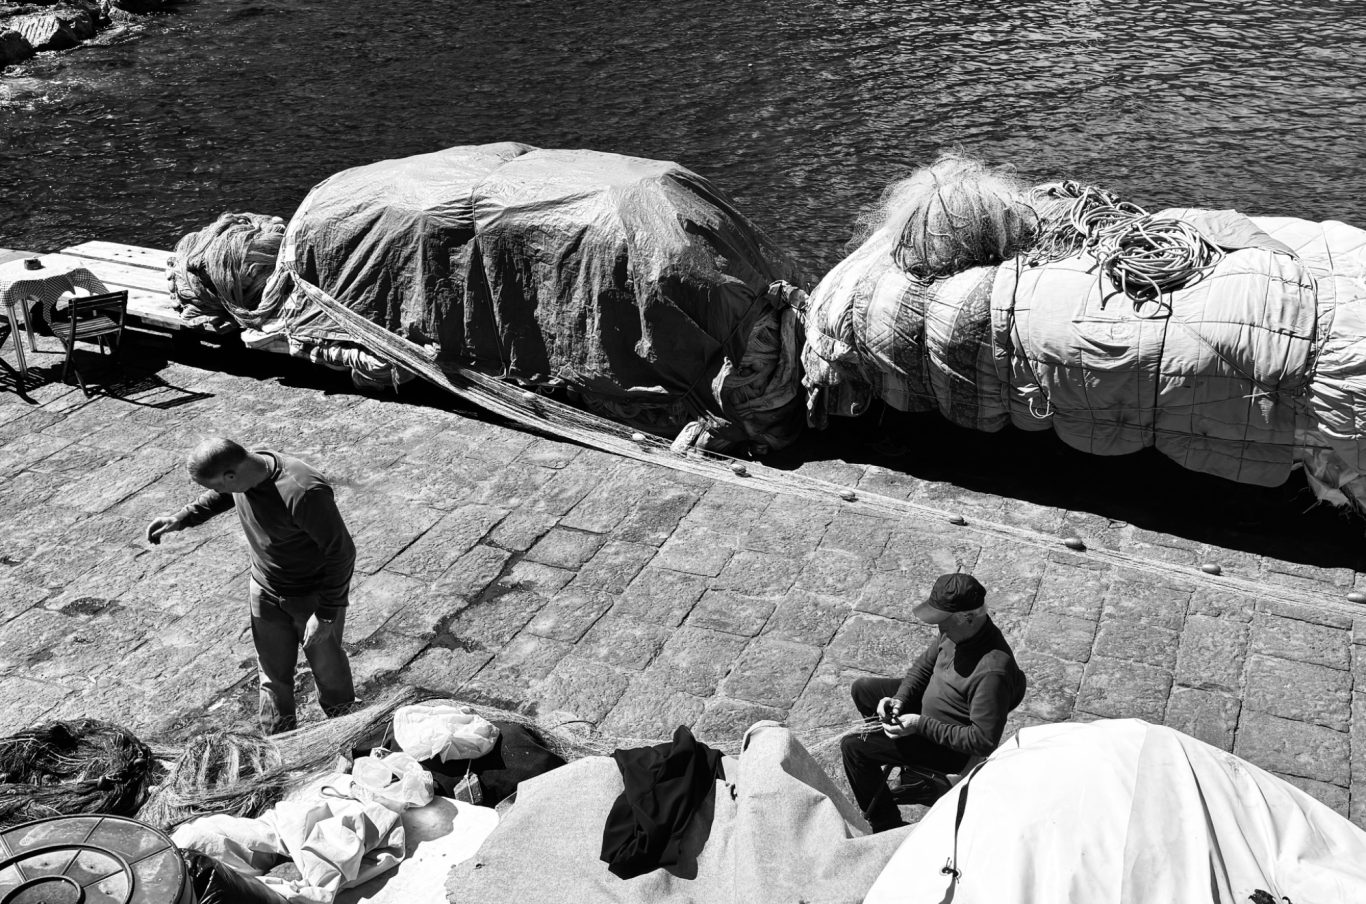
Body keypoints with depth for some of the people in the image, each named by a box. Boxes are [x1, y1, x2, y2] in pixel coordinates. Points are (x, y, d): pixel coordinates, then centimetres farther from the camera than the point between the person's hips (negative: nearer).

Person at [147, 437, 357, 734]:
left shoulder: (304, 494, -38)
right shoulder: (245, 470, -15)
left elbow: (341, 552, -29)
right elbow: (223, 497, 13)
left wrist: (326, 614, -24)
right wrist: (181, 519, 5)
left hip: (314, 595, -6)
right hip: (266, 591, 6)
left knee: (326, 665, 18)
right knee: (273, 671, 16)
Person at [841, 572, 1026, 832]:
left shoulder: (993, 671, -38)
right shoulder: (959, 630, -12)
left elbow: (983, 741, -33)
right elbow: (924, 665, 5)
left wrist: (921, 725, -29)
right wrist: (899, 699, -10)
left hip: (953, 748, -9)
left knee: (853, 747, -12)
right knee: (862, 690, 18)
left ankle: (886, 825, 4)